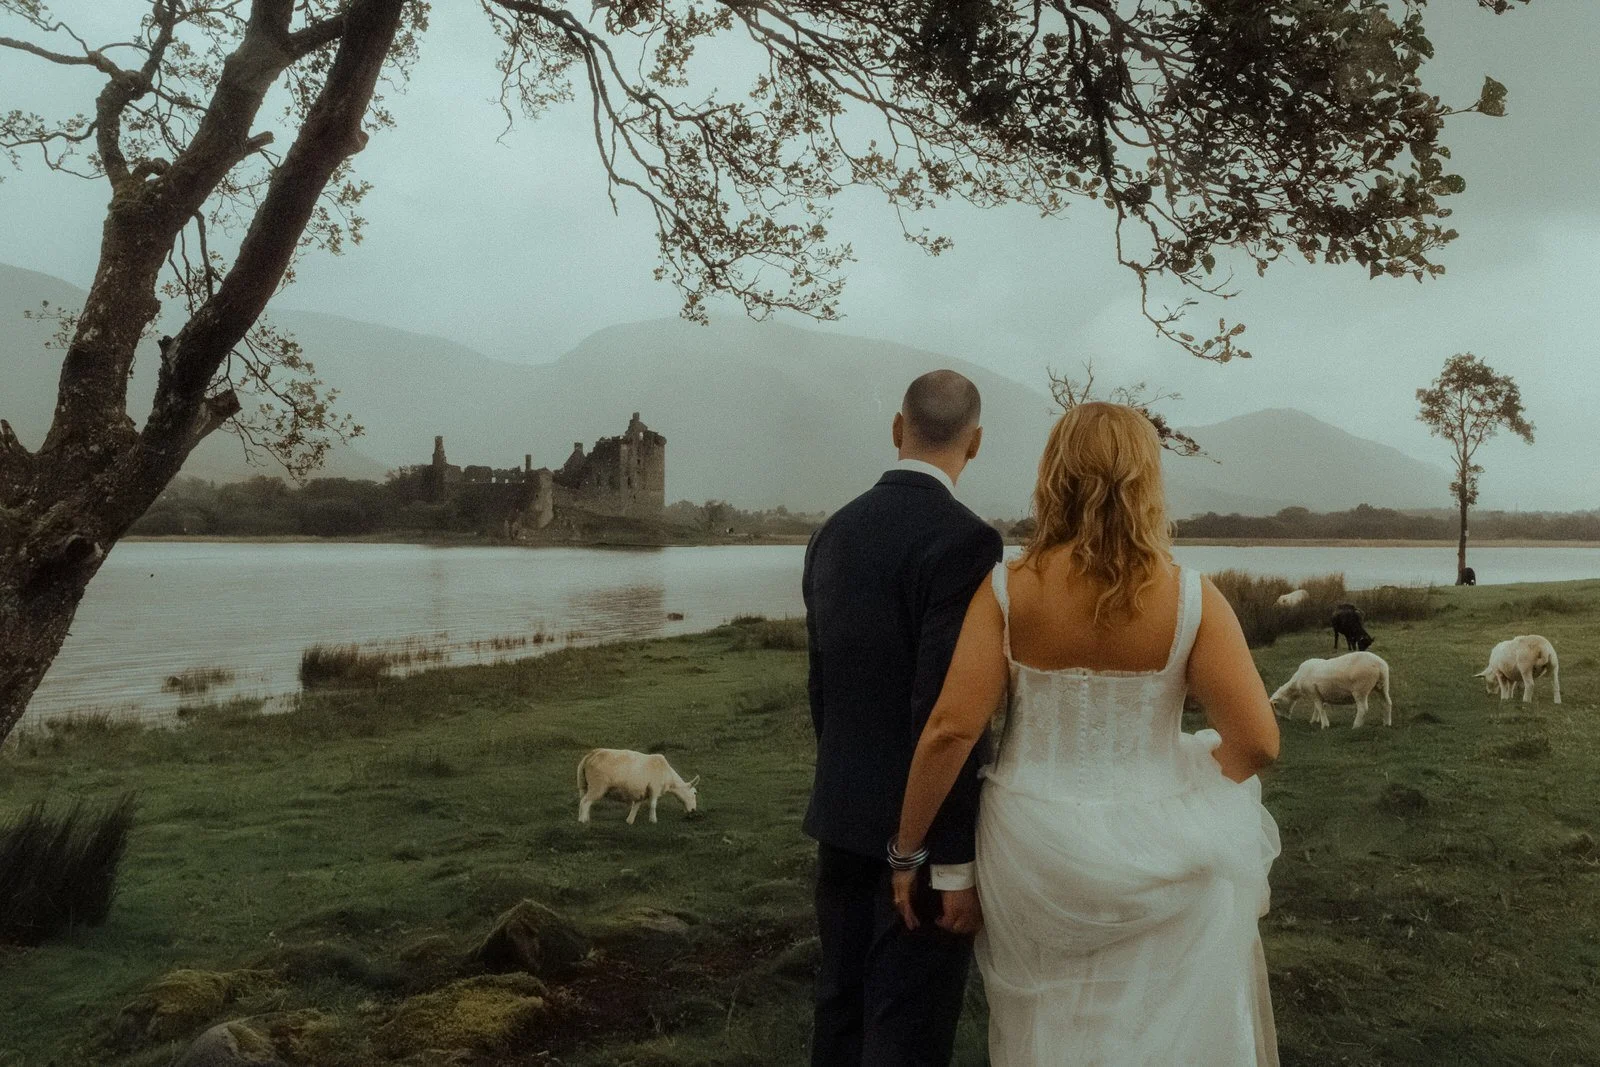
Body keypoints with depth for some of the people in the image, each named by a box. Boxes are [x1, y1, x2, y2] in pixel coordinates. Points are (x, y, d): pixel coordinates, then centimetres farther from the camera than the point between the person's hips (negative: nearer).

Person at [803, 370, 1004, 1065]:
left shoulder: (835, 531, 5)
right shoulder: (962, 539, -18)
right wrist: (957, 863, -17)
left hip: (842, 813, 7)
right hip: (920, 829, -7)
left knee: (844, 1008, 18)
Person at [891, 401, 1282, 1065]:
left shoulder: (1007, 590, -10)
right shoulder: (1190, 598, -10)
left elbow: (951, 728, -14)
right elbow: (1256, 742, -11)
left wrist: (907, 849, -4)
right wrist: (1182, 795, 9)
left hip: (1032, 846, 1)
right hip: (1154, 858, 0)